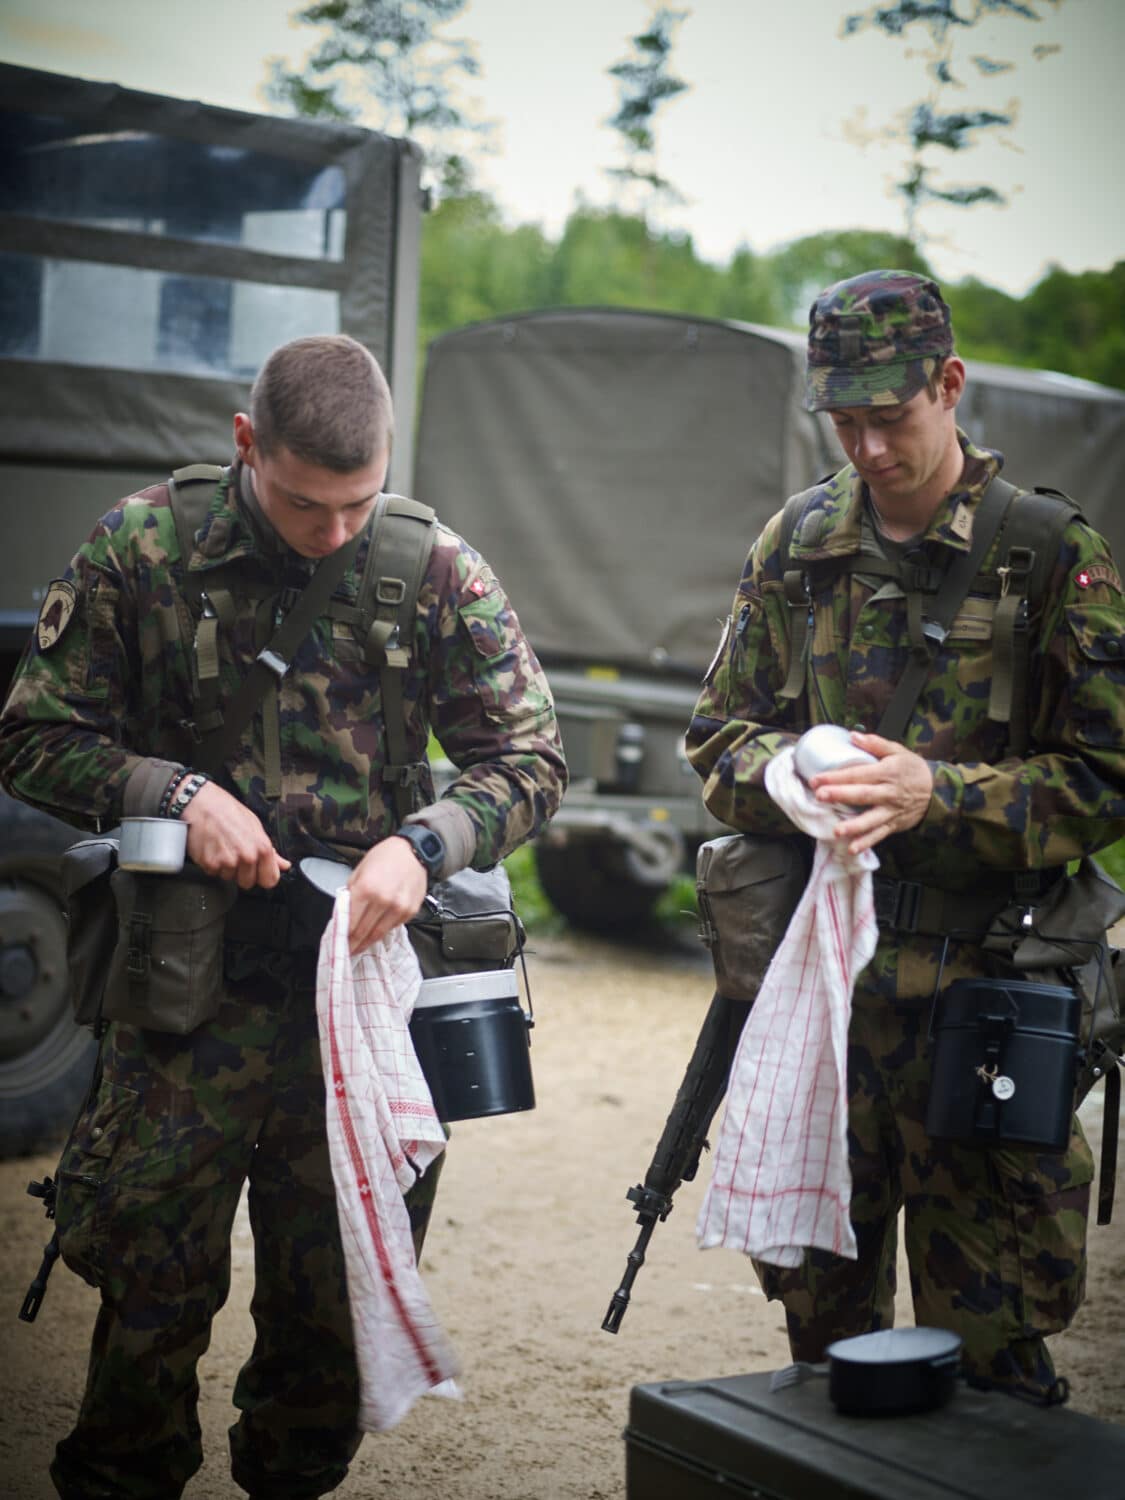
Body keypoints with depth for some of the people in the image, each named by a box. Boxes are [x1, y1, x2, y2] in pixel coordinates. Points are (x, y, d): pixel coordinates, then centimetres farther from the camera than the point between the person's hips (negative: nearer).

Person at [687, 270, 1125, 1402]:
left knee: (985, 1339, 4)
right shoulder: (795, 545, 7)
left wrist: (938, 792, -19)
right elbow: (718, 733, 11)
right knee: (820, 1298, 17)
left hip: (977, 991, -4)